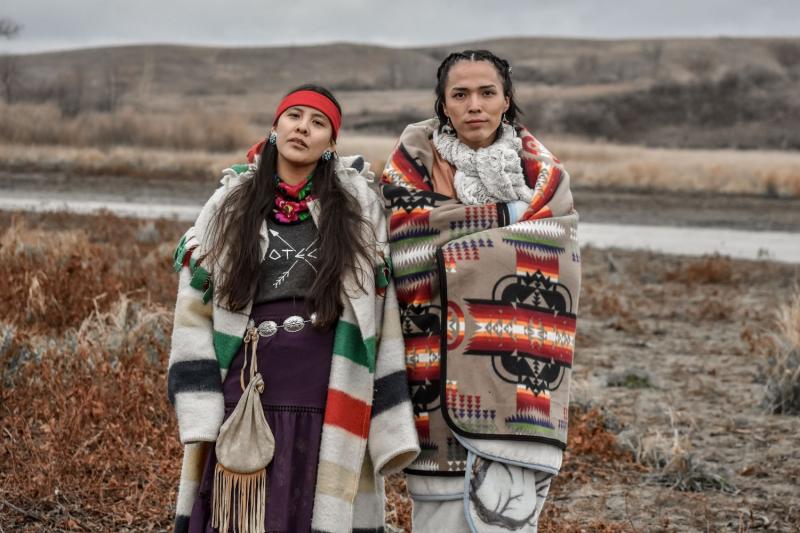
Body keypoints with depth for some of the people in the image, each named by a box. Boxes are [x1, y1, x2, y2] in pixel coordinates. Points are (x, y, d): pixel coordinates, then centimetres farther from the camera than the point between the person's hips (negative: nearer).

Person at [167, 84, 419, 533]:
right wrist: (200, 419, -4)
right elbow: (194, 312, 5)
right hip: (247, 404, 1)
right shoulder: (228, 206, 7)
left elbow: (380, 312, 2)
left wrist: (391, 424, -3)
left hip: (330, 407, -1)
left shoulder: (359, 206, 4)